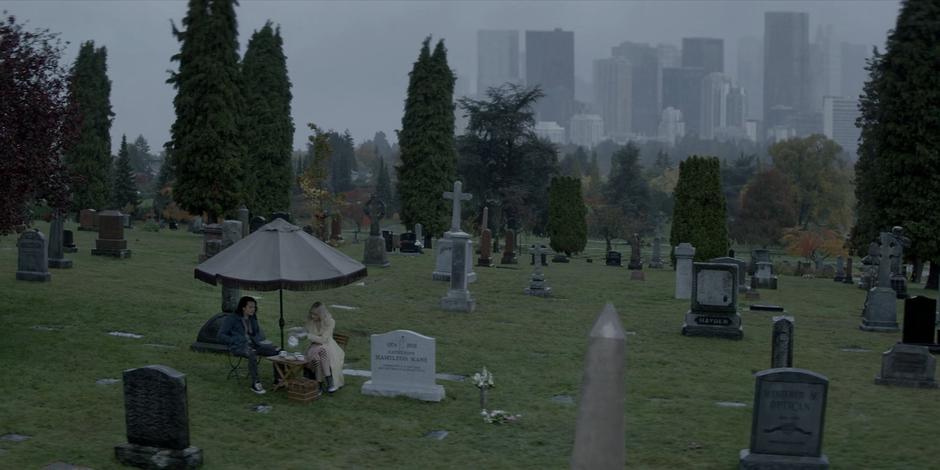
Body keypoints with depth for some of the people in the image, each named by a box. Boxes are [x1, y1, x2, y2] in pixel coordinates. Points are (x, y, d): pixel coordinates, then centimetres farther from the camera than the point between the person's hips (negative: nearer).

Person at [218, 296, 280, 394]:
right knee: (252, 354, -42)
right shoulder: (231, 318, 1)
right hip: (238, 347, -6)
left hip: (252, 344, 6)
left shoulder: (252, 318, 18)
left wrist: (259, 339, 9)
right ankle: (255, 384, -37)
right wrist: (236, 341, -13)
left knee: (277, 351, -20)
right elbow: (221, 335, -2)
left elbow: (259, 332, 32)